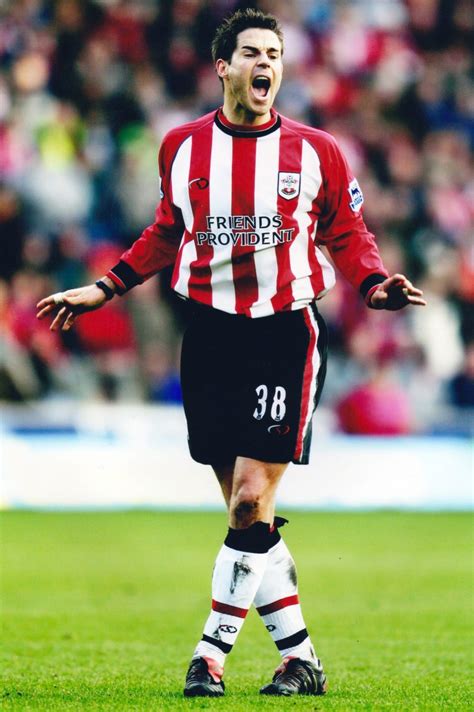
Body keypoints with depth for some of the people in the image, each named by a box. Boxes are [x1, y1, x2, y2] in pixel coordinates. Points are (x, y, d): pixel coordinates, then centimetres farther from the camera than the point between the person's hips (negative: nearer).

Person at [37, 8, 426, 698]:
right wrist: (103, 289, 15)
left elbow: (346, 234, 10)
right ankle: (299, 655, 10)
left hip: (287, 332, -3)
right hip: (210, 333, 3)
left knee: (253, 498, -11)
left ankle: (213, 651, -5)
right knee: (247, 511, 2)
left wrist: (375, 283, -9)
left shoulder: (315, 151, 1)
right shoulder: (182, 148, 7)